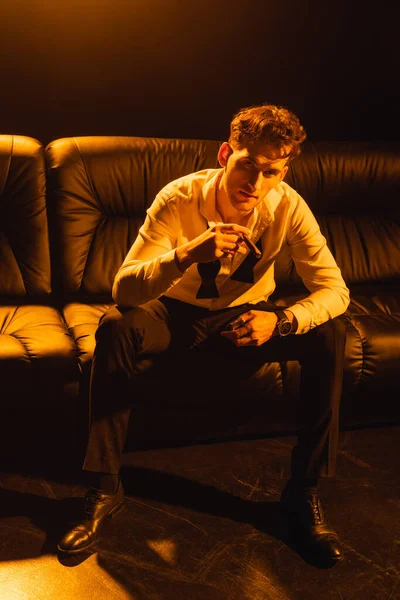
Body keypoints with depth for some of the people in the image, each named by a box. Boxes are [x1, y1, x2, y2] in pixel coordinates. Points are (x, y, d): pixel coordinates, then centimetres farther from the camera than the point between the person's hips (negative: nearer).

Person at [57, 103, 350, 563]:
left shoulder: (288, 206, -20)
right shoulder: (179, 198, -25)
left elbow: (335, 289, -20)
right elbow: (123, 289, -31)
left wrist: (280, 320, -40)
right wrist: (188, 254, -50)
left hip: (247, 316, 2)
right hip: (180, 313, -1)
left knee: (330, 336, -23)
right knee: (115, 327, -32)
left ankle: (303, 491, -12)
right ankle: (104, 489, -20)